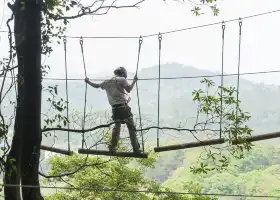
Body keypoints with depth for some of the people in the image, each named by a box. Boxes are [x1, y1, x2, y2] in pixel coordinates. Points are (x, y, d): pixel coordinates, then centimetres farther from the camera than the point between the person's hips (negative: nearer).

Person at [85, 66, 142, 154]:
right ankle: (136, 149, -2)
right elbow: (129, 89, -11)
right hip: (123, 106, -5)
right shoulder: (121, 80, -2)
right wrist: (134, 81, 0)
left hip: (115, 108, 5)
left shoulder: (107, 82, 13)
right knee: (131, 128, 1)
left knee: (117, 127, 21)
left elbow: (97, 86, 25)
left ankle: (112, 147, 19)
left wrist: (88, 82, 41)